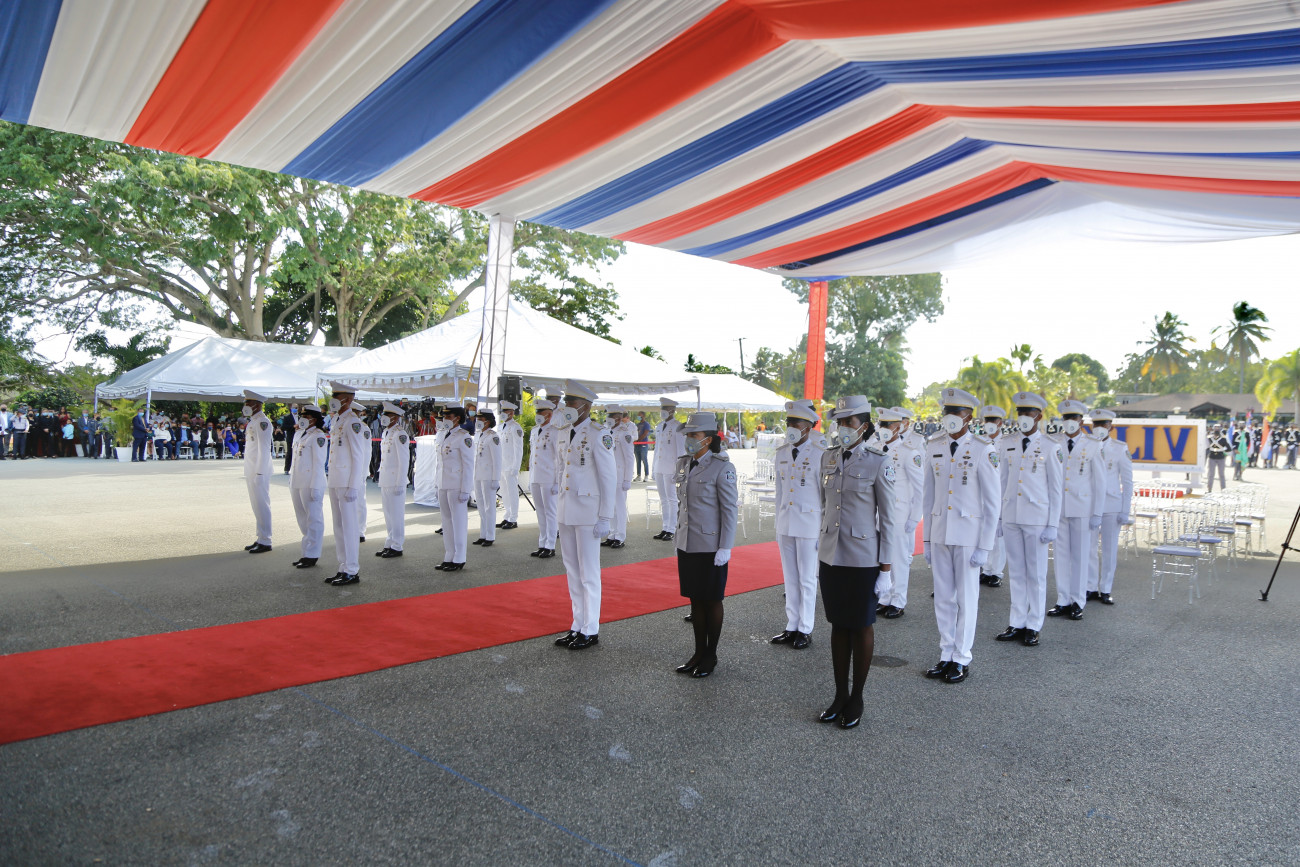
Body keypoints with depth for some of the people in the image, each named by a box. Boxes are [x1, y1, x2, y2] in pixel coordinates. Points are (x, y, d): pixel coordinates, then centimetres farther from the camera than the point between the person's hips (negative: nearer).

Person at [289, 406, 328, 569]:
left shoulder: (318, 436, -10)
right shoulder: (299, 435, 16)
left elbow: (319, 463, -14)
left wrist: (315, 487, -18)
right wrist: (291, 480, 18)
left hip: (311, 483, -9)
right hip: (297, 483, 9)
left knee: (313, 519, -1)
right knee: (302, 519, 14)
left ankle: (312, 555, 5)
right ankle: (306, 553, 24)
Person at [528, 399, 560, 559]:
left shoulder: (554, 432, -9)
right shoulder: (534, 431, 14)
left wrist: (557, 483, -15)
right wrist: (530, 478, 16)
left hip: (549, 480, -7)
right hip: (535, 479, 7)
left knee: (550, 513, 0)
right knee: (540, 513, 13)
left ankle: (550, 547, 7)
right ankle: (542, 545, 20)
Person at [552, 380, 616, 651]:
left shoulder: (599, 435, -12)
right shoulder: (564, 433, 11)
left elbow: (608, 479, -13)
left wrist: (605, 519, -15)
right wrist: (559, 508, 15)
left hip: (588, 514, -8)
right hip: (566, 513, 8)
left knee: (588, 573, 2)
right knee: (572, 571, 14)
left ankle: (591, 630, 14)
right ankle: (578, 625, 26)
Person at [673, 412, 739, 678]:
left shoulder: (722, 468, -13)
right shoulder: (683, 463, 8)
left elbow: (729, 509, -13)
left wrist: (725, 548, -16)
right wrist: (679, 539, 15)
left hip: (711, 546, -6)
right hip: (687, 545, 6)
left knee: (712, 601, 6)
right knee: (695, 599, 13)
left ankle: (711, 655, 19)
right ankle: (699, 652, 25)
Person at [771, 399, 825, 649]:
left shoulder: (819, 455, -10)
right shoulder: (781, 454, 7)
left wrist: (825, 531, -7)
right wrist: (778, 525, 14)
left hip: (809, 526, -5)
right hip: (785, 525, 5)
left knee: (807, 579, 4)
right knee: (790, 578, 12)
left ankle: (805, 630, 16)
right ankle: (791, 626, 23)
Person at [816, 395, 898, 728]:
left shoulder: (878, 463, -11)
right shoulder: (828, 458, 5)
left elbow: (889, 519, -9)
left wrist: (886, 569, -10)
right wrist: (819, 552, 12)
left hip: (864, 559, -5)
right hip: (831, 556, 5)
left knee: (862, 626, 9)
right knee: (838, 625, 13)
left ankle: (856, 699, 23)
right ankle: (840, 695, 26)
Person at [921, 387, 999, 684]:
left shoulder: (983, 450, -8)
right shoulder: (934, 447, 5)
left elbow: (992, 503, -7)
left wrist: (984, 546, -10)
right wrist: (927, 539, 9)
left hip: (968, 532, -4)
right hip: (939, 533, 4)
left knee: (966, 598, 5)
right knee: (943, 598, 10)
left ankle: (961, 659, 18)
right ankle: (946, 655, 23)